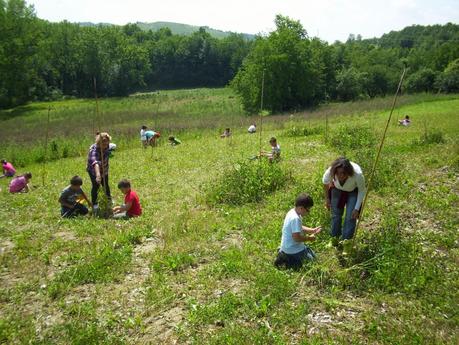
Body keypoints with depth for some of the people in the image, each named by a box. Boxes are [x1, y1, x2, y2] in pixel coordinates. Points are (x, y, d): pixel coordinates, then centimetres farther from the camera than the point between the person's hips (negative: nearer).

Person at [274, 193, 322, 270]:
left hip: (288, 246, 10)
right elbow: (296, 237, -29)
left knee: (312, 254, 25)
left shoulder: (292, 212, 2)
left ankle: (284, 255, 14)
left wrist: (312, 230, 5)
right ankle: (286, 261, -5)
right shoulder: (295, 218, -28)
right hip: (293, 249, -10)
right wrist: (309, 238, -14)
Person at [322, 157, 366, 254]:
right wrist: (327, 198, 2)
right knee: (336, 214, 5)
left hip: (353, 191, -2)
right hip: (337, 189, 2)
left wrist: (357, 208, -18)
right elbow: (325, 182, -10)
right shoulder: (330, 171, -37)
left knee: (351, 217, -9)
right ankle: (334, 239, 24)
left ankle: (346, 242, 2)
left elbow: (362, 190, -19)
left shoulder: (357, 174, -42)